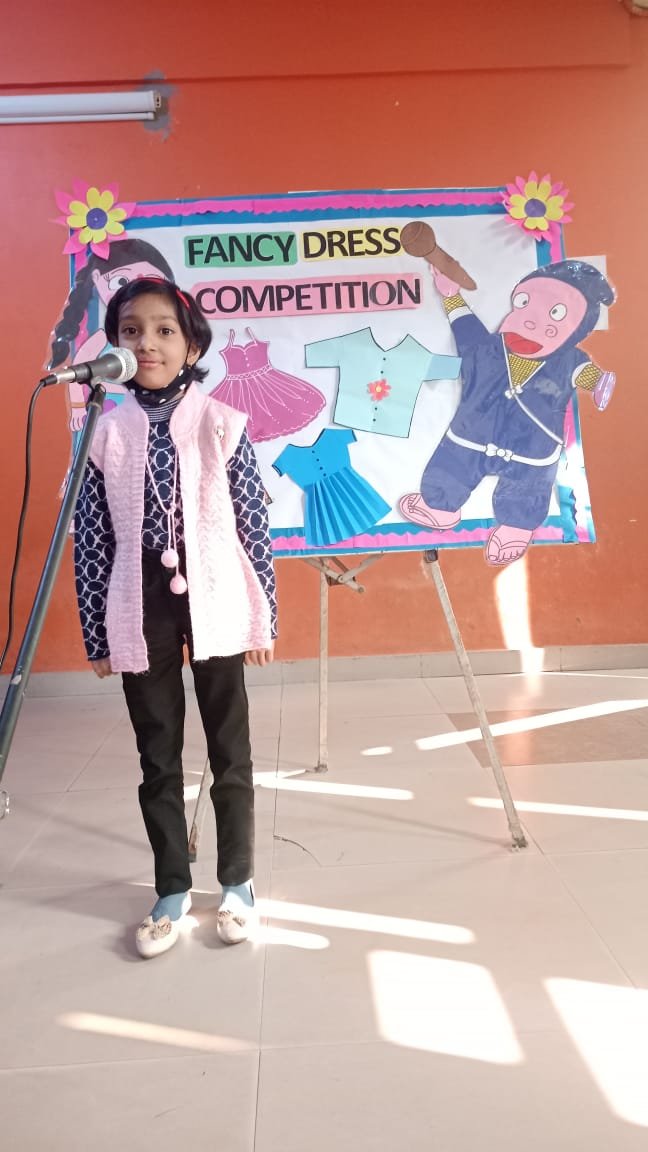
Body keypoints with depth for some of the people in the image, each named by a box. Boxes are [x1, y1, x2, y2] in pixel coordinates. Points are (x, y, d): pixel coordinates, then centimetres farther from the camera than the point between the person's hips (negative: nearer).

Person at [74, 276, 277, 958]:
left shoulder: (222, 425, -3)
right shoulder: (104, 433, 1)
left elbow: (253, 525, -2)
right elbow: (90, 541, 2)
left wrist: (265, 617, -3)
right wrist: (97, 633, 2)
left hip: (213, 603, -1)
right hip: (142, 614, 2)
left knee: (229, 752, 10)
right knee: (158, 758, 12)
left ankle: (237, 884, 28)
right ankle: (172, 891, 29)